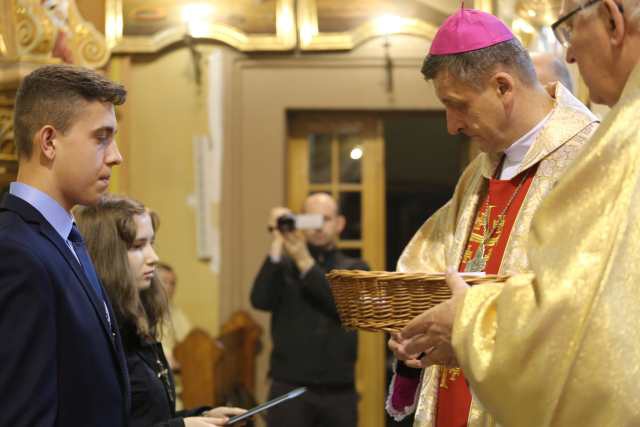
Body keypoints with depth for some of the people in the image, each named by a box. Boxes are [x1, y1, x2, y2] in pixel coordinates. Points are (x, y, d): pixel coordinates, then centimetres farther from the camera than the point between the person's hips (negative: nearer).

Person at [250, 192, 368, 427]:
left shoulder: (354, 269, 9)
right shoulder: (282, 264, 7)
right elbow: (261, 300, -11)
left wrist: (305, 262, -16)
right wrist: (277, 245, -14)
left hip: (338, 390, 2)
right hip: (289, 387, -1)